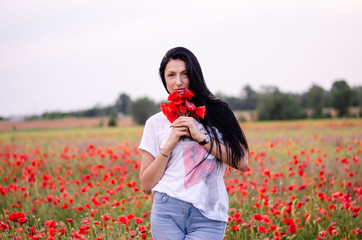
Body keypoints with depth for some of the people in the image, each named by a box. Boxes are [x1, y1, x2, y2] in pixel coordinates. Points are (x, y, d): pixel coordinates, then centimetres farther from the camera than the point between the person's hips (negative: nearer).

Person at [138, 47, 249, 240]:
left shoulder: (217, 113, 9)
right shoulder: (156, 123, 9)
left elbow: (242, 163, -1)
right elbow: (146, 186, 6)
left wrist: (201, 136, -7)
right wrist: (169, 144, -5)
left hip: (208, 216, -1)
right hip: (167, 211, 1)